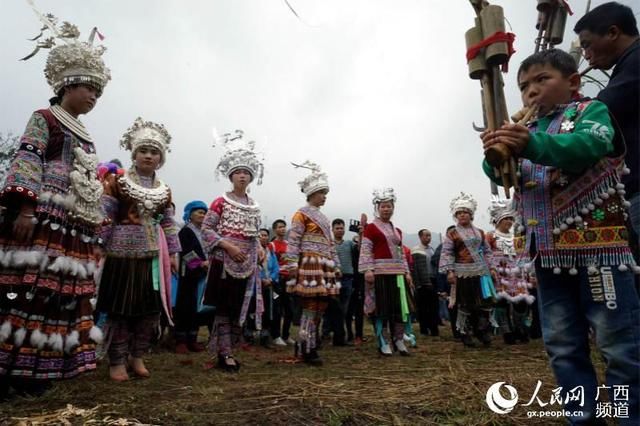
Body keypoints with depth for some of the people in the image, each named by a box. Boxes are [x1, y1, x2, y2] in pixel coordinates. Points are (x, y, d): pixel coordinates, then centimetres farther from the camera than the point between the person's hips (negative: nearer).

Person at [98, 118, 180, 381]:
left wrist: (173, 253, 11)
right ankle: (117, 361, 17)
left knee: (151, 309, 7)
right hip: (122, 253, -4)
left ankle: (137, 356, 24)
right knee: (120, 309, 4)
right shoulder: (118, 182, -1)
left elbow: (169, 224, 14)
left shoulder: (164, 190, 11)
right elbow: (104, 219, -3)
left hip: (153, 256, 4)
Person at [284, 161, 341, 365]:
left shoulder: (323, 217, 23)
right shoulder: (301, 214, 0)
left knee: (320, 308, 8)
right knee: (311, 308, -7)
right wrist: (292, 265, -17)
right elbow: (292, 242, -8)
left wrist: (335, 266, 19)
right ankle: (308, 350, 2)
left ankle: (303, 345, 20)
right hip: (310, 265, -8)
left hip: (325, 267, 8)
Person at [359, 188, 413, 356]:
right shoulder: (370, 227, -1)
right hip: (379, 273, -6)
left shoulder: (397, 231, 19)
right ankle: (382, 342, 10)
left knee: (401, 307, 6)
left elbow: (401, 253, 19)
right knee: (381, 307, 0)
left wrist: (407, 272, 11)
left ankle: (399, 340, 17)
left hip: (397, 273, 6)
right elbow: (365, 250, -8)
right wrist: (367, 270, -19)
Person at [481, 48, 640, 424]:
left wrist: (531, 146, -39)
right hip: (549, 253, 6)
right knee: (563, 345, 11)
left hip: (597, 245, -5)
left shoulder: (591, 111, 2)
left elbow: (590, 145, -22)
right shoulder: (526, 131, 17)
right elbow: (502, 175, 2)